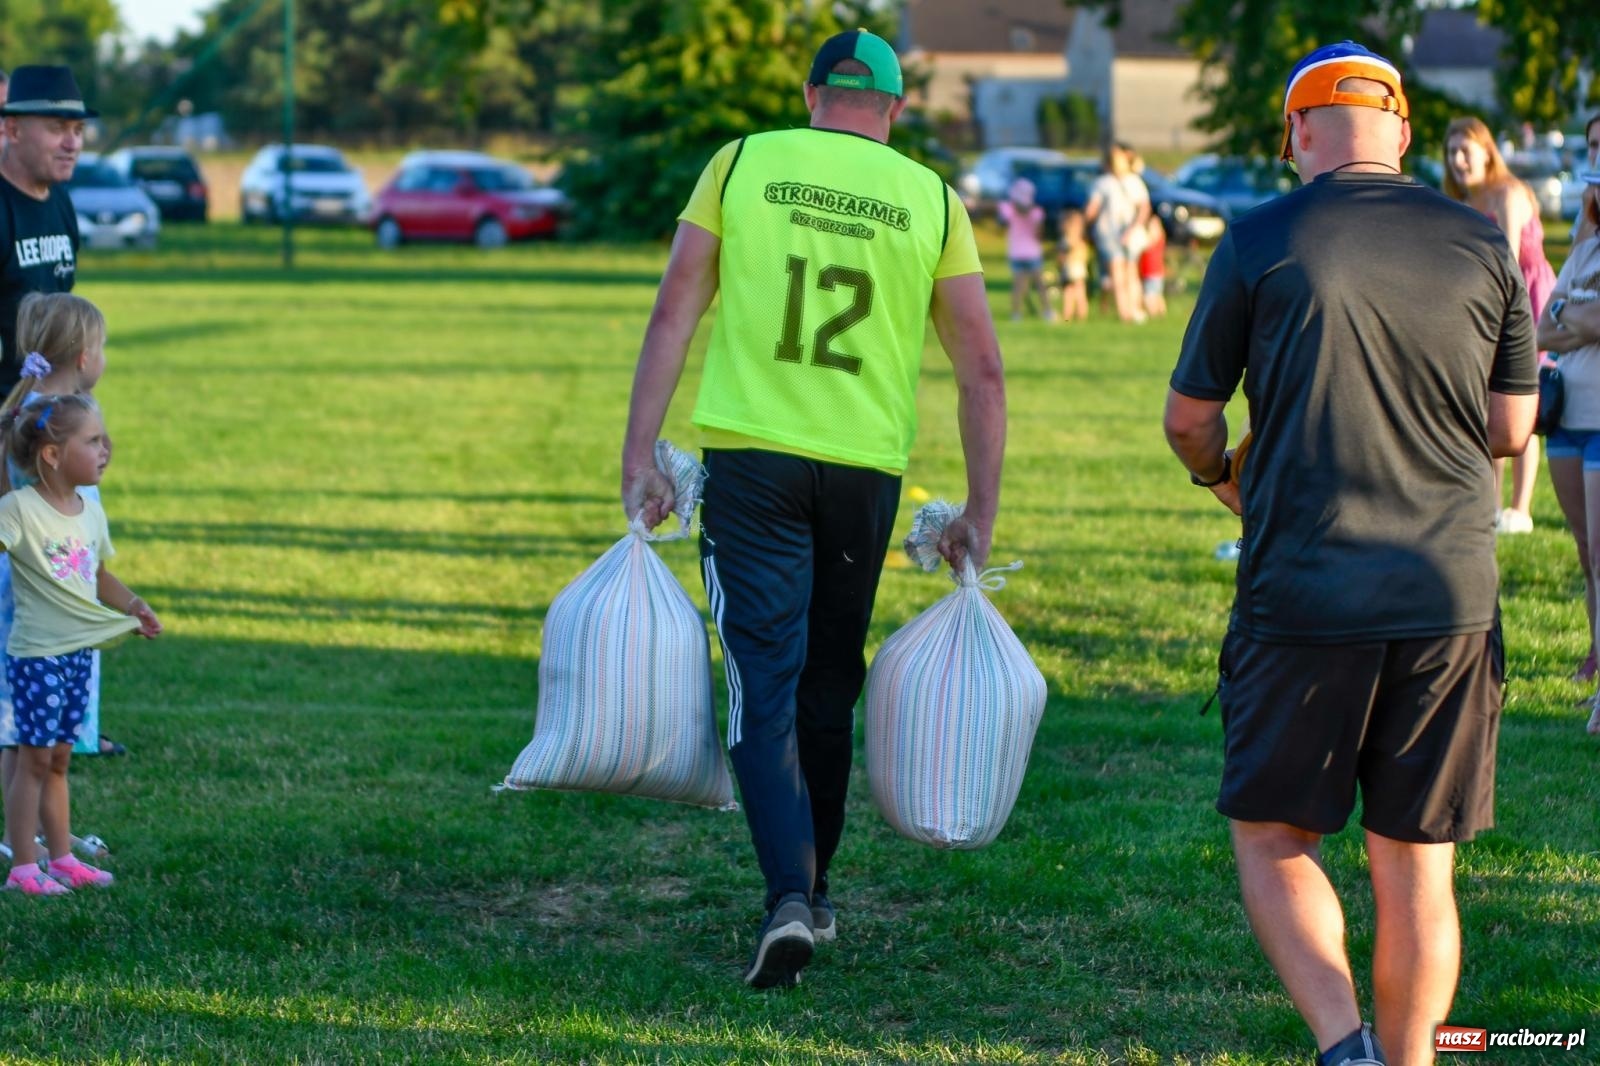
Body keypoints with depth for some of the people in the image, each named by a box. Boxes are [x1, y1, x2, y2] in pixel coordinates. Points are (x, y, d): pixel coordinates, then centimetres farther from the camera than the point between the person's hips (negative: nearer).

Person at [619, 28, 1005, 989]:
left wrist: (640, 457, -1)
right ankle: (814, 892, 27)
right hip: (867, 467, 2)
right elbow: (982, 368, 4)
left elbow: (674, 312, -2)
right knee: (830, 683, 17)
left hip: (751, 453, -1)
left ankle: (789, 895, -18)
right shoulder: (931, 200, 7)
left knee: (765, 682, -2)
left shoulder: (744, 163, 4)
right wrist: (982, 513, 10)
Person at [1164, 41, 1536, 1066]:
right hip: (1450, 593, 3)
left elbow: (1189, 417, 4)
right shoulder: (1481, 244, 4)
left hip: (1303, 592, -2)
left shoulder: (1260, 242, -4)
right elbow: (1512, 427, 11)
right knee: (1418, 868, 10)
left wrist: (1225, 479, 26)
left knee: (1273, 837, 10)